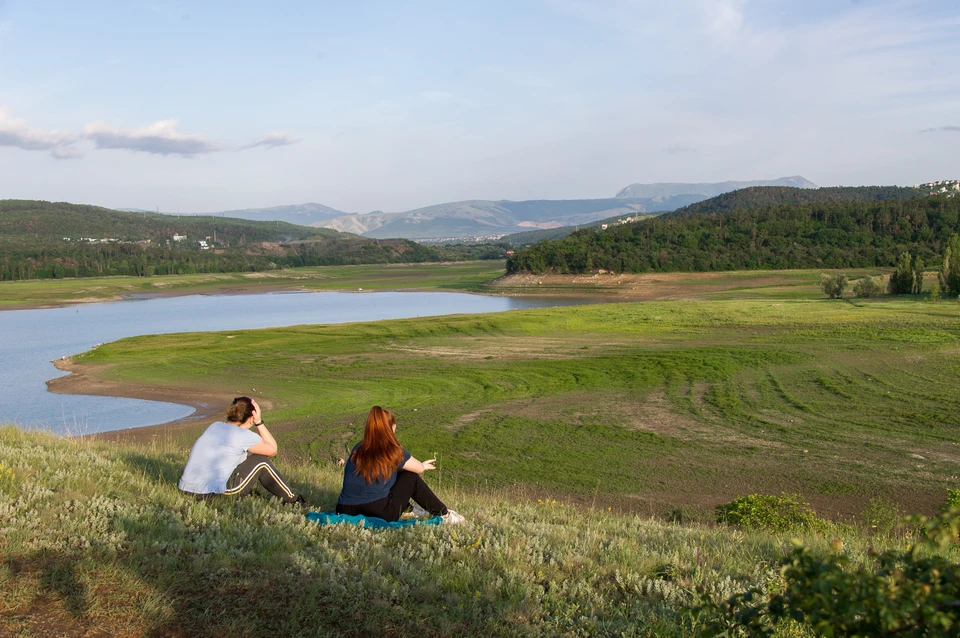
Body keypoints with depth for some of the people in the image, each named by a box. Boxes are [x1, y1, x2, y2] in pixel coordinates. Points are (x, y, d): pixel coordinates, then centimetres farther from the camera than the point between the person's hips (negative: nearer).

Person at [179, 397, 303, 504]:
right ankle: (293, 500, 21)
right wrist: (259, 422, 8)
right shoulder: (244, 435, -7)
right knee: (261, 461, 11)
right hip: (214, 491, -7)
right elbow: (273, 449, 6)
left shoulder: (214, 426, 12)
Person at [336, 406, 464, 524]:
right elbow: (420, 469, 12)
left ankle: (407, 509, 47)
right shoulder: (393, 452, -7)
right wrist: (424, 466, 38)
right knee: (411, 477, 16)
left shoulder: (357, 449, 6)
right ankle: (444, 514, 26)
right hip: (379, 515, -5)